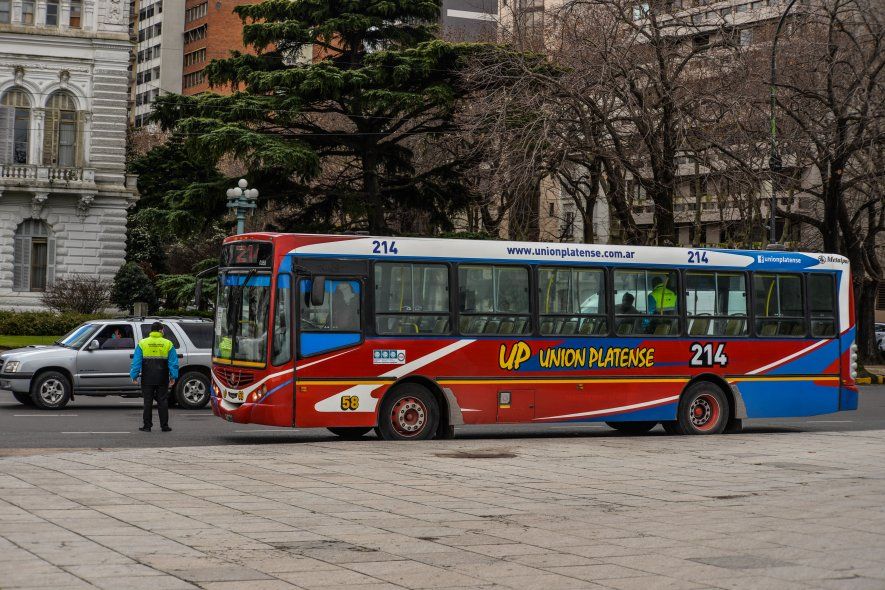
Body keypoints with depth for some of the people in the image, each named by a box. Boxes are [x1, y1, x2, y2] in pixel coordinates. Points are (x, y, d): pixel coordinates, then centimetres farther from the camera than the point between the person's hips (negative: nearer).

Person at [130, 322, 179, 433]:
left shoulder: (142, 343, 1)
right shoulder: (168, 344, 2)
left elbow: (136, 361, -1)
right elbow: (173, 362, 1)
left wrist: (134, 375, 3)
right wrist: (173, 377, 6)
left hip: (147, 379, 0)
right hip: (162, 379, 0)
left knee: (148, 402, 4)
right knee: (162, 401, 5)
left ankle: (147, 425, 5)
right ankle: (164, 426, 6)